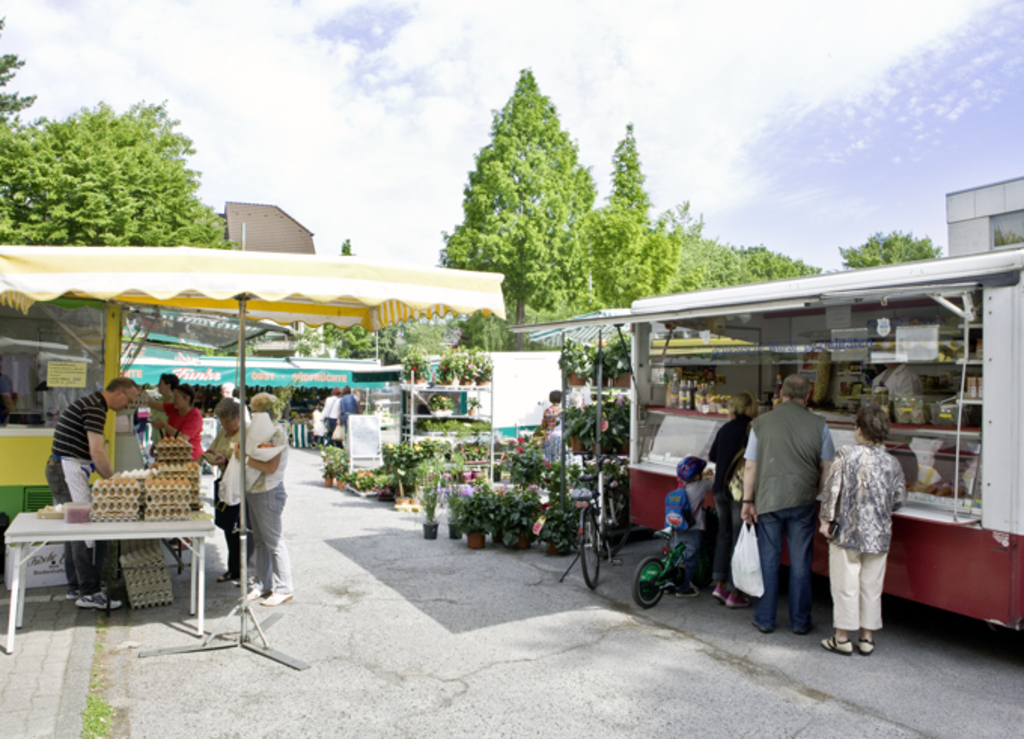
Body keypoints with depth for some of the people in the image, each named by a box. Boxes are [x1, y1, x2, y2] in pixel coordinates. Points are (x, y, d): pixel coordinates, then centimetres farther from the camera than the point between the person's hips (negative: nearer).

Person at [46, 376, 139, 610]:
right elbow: (97, 453, -22)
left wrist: (110, 477, 16)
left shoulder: (90, 404, 17)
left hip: (61, 469, 11)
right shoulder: (95, 408, -15)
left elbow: (92, 452, 21)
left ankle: (75, 588, 22)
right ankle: (89, 593, -5)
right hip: (69, 470, -11)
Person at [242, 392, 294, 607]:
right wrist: (238, 451, 1)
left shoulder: (277, 433, -16)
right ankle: (263, 585, 25)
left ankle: (283, 589, 7)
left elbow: (270, 467, -22)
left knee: (273, 541, -2)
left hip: (268, 492, -9)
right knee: (260, 540, 15)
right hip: (253, 491, 9)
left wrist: (245, 458, -21)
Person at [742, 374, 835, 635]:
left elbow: (750, 466, -1)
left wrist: (748, 501, 6)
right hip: (803, 501, 0)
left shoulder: (761, 423, -2)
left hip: (768, 500, 0)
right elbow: (827, 468, 3)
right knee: (800, 562, 10)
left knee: (769, 561, 9)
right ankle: (800, 621, 20)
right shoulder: (818, 424, -2)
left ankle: (765, 619, 17)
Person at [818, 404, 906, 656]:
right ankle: (866, 637, 22)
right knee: (871, 586, 13)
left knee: (845, 585, 5)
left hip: (847, 531, -3)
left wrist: (826, 519, -5)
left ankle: (842, 637, 13)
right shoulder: (893, 463, 0)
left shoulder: (846, 455, -10)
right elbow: (899, 500, 6)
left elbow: (832, 489, -13)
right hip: (879, 535, 3)